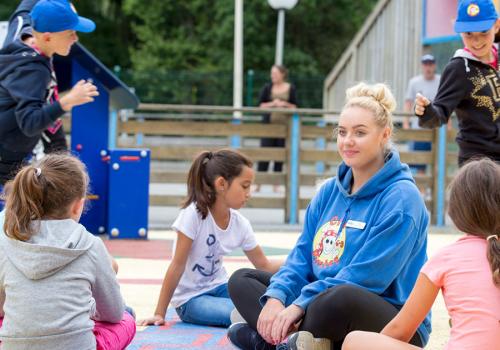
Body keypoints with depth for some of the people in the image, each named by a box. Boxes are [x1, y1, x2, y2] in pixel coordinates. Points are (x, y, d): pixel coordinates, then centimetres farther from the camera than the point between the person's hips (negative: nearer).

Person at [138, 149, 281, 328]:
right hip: (189, 298, -6)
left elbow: (264, 265, 7)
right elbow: (178, 265, -19)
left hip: (218, 287, 6)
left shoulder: (241, 224, -3)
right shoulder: (194, 214, -21)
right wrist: (159, 314, -17)